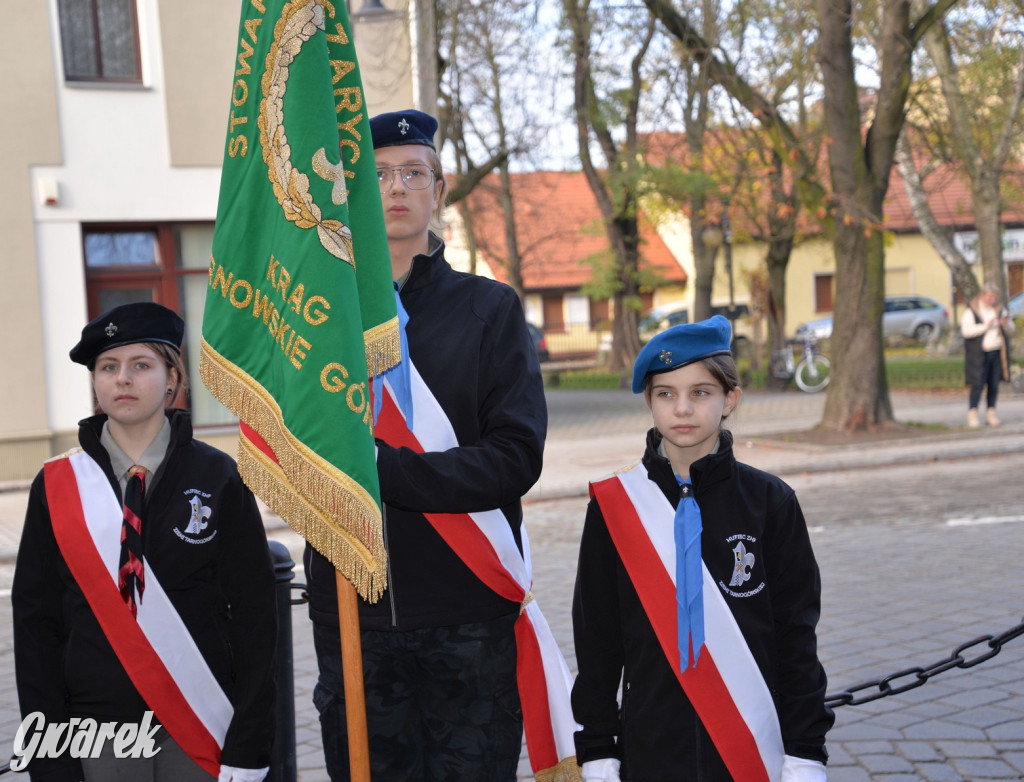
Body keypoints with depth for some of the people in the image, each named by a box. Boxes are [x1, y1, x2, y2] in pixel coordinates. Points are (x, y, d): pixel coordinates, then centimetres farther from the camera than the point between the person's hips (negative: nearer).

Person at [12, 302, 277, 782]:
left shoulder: (218, 479, -3)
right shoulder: (56, 487, 1)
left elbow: (255, 615, -4)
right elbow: (36, 624, 2)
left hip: (203, 732, -1)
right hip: (98, 739, 1)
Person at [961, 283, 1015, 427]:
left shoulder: (1000, 310, 10)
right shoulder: (971, 312, -4)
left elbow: (1011, 331, 11)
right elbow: (966, 330, -16)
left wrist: (1006, 324, -11)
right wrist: (985, 327, -22)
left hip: (997, 353, 5)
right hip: (979, 354, -4)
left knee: (994, 385, 5)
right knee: (978, 384, -9)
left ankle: (991, 414, 12)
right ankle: (972, 415, -3)